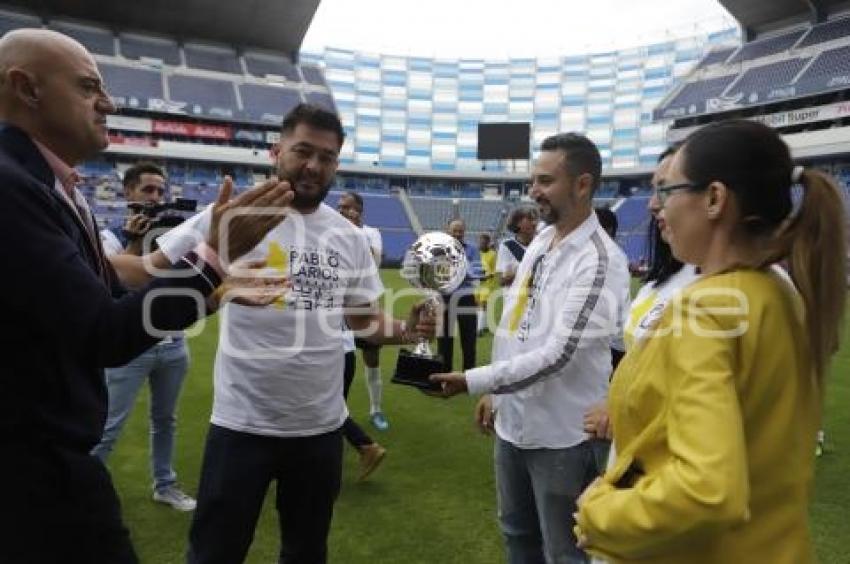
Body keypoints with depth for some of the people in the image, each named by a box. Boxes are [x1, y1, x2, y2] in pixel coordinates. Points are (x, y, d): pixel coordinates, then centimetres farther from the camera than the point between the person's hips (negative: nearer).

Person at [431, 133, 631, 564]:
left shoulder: (601, 262, -21)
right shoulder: (539, 242, 6)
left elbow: (559, 355, -26)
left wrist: (472, 381, -24)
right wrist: (494, 392, 14)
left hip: (561, 432, -8)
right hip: (513, 420, 8)